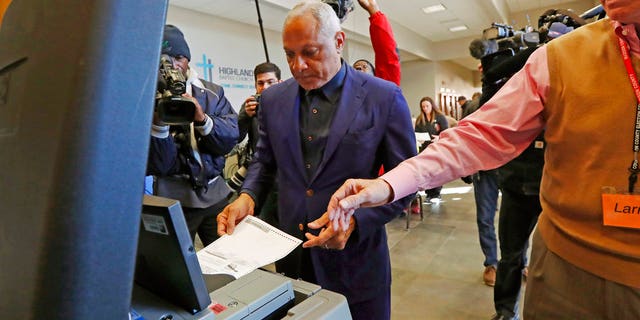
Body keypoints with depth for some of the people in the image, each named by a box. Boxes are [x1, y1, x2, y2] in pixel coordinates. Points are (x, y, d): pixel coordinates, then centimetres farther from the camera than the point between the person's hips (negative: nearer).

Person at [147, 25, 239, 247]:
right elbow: (159, 165, -11)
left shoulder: (212, 92, 5)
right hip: (174, 200, -2)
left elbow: (230, 140, -5)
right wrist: (158, 122, -24)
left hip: (216, 194, 3)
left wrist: (202, 118, -21)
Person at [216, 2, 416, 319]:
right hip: (291, 257, 4)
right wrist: (247, 196, -8)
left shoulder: (384, 98, -10)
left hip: (355, 262, -3)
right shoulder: (273, 98, 2)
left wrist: (355, 221, -20)